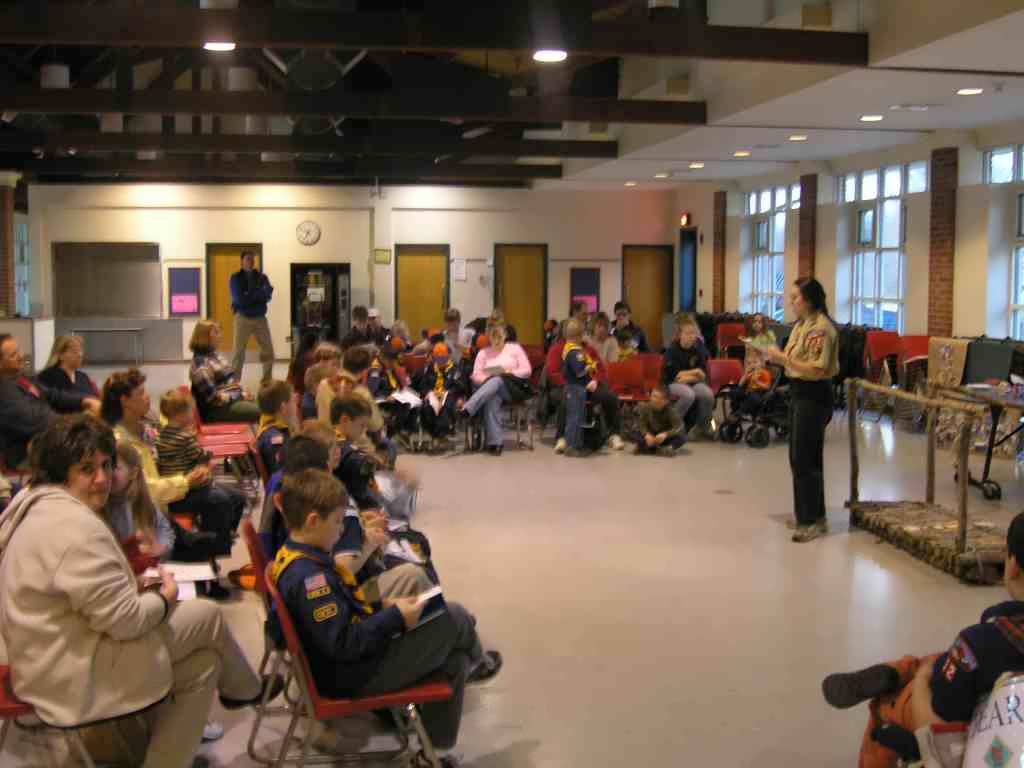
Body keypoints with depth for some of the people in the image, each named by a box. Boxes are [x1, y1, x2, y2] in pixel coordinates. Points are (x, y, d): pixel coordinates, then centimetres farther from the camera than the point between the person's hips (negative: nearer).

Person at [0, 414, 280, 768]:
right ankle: (246, 690, 30)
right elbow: (123, 619, -25)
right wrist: (164, 599, -6)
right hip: (76, 676, -10)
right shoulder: (75, 526, -27)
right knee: (207, 615, 3)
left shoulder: (39, 505, 7)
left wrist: (138, 588, 7)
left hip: (54, 662, 10)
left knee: (202, 664, 14)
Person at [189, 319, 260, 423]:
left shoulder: (213, 355, 12)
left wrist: (243, 392, -1)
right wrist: (240, 396, -16)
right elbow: (214, 398, -20)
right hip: (217, 408, -10)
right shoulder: (201, 366, -16)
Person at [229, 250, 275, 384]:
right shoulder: (235, 278, -1)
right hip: (243, 318, -3)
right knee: (238, 352, -3)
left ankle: (267, 380, 16)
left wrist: (249, 296, -18)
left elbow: (267, 296, -7)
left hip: (260, 318, 3)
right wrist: (259, 293, -11)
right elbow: (239, 299, -15)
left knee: (268, 351, 3)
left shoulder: (262, 277, 7)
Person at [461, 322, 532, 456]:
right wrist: (488, 377, -13)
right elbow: (476, 376, 8)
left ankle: (467, 409, -51)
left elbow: (527, 371, 5)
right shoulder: (483, 353, 17)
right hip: (490, 387, 1)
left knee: (497, 381, -37)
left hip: (513, 388, -1)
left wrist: (510, 373, -10)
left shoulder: (515, 348, 12)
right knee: (492, 400, -37)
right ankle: (496, 443, -43)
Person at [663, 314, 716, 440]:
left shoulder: (699, 348, -2)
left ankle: (702, 426, -1)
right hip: (673, 383, -4)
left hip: (693, 382, 4)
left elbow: (703, 375, -3)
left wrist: (688, 377, -17)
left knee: (708, 394, -26)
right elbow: (674, 375, -16)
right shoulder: (672, 350, -13)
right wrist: (694, 372, -13)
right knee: (689, 394, -36)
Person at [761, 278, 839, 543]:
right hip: (798, 394, 10)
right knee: (799, 457, 15)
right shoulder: (801, 324, 11)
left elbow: (816, 370, -23)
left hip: (813, 397, -10)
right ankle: (808, 514, 25)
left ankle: (814, 521, 4)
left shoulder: (821, 328, -18)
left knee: (806, 459, -5)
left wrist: (783, 358, -22)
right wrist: (775, 356, 3)